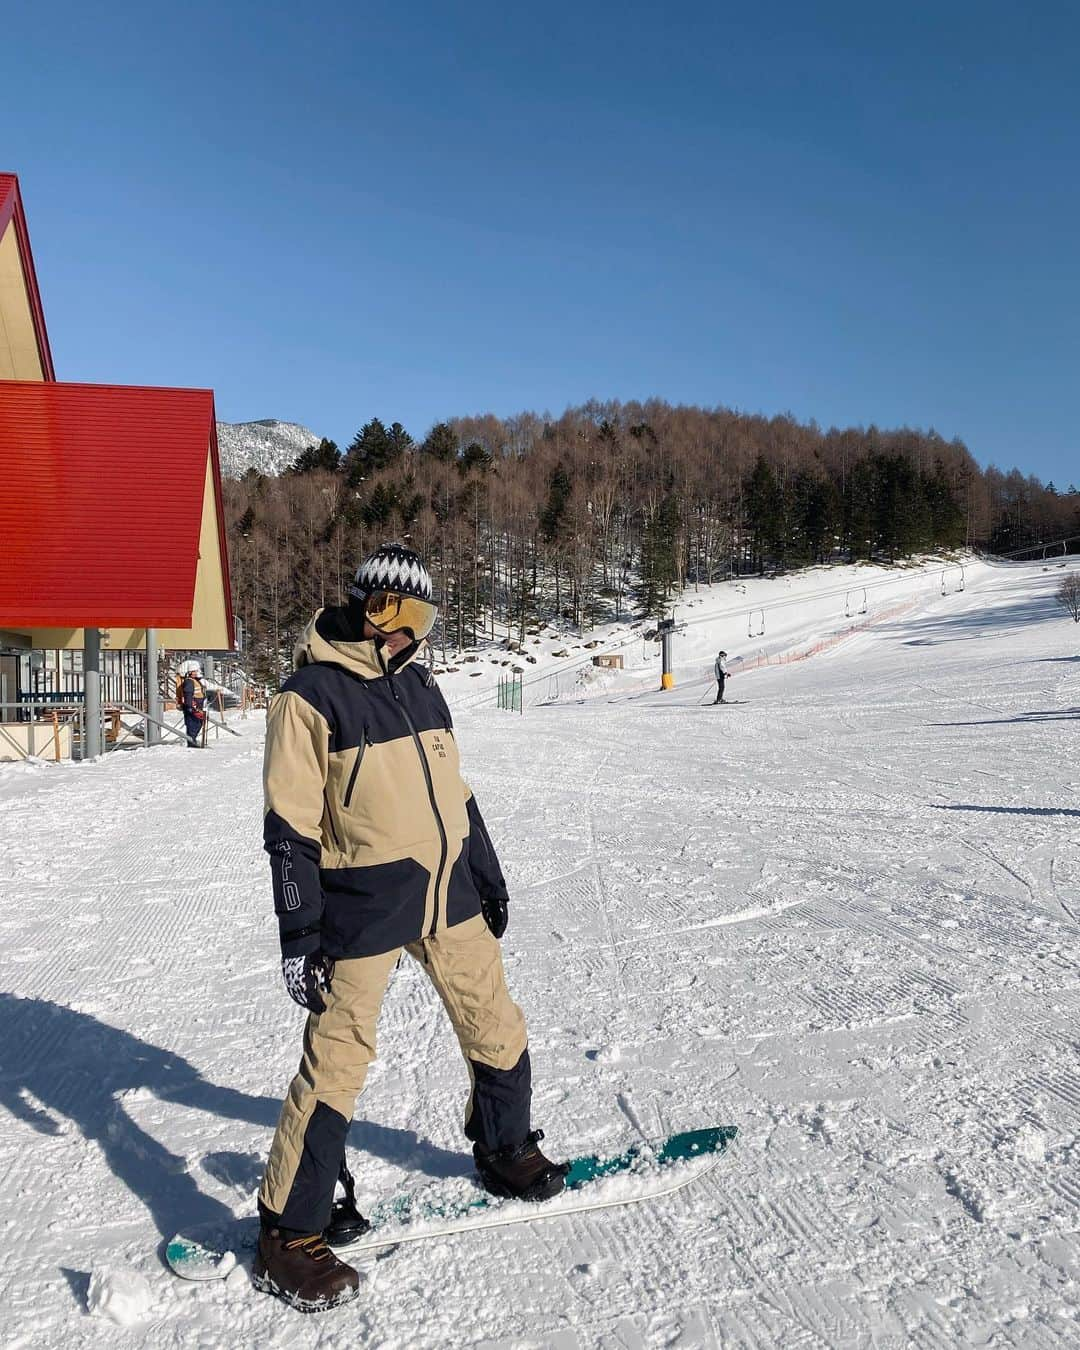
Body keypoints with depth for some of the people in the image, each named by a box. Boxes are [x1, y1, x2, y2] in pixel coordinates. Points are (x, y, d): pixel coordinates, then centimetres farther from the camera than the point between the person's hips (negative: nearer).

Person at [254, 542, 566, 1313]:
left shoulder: (419, 686, 10)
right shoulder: (311, 696, -11)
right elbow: (291, 827, -12)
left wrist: (488, 876, 18)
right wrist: (298, 934, -13)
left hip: (449, 893, 7)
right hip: (364, 906, -6)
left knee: (496, 1027, 16)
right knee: (338, 1061, 0)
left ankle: (506, 1150, 40)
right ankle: (290, 1233, 18)